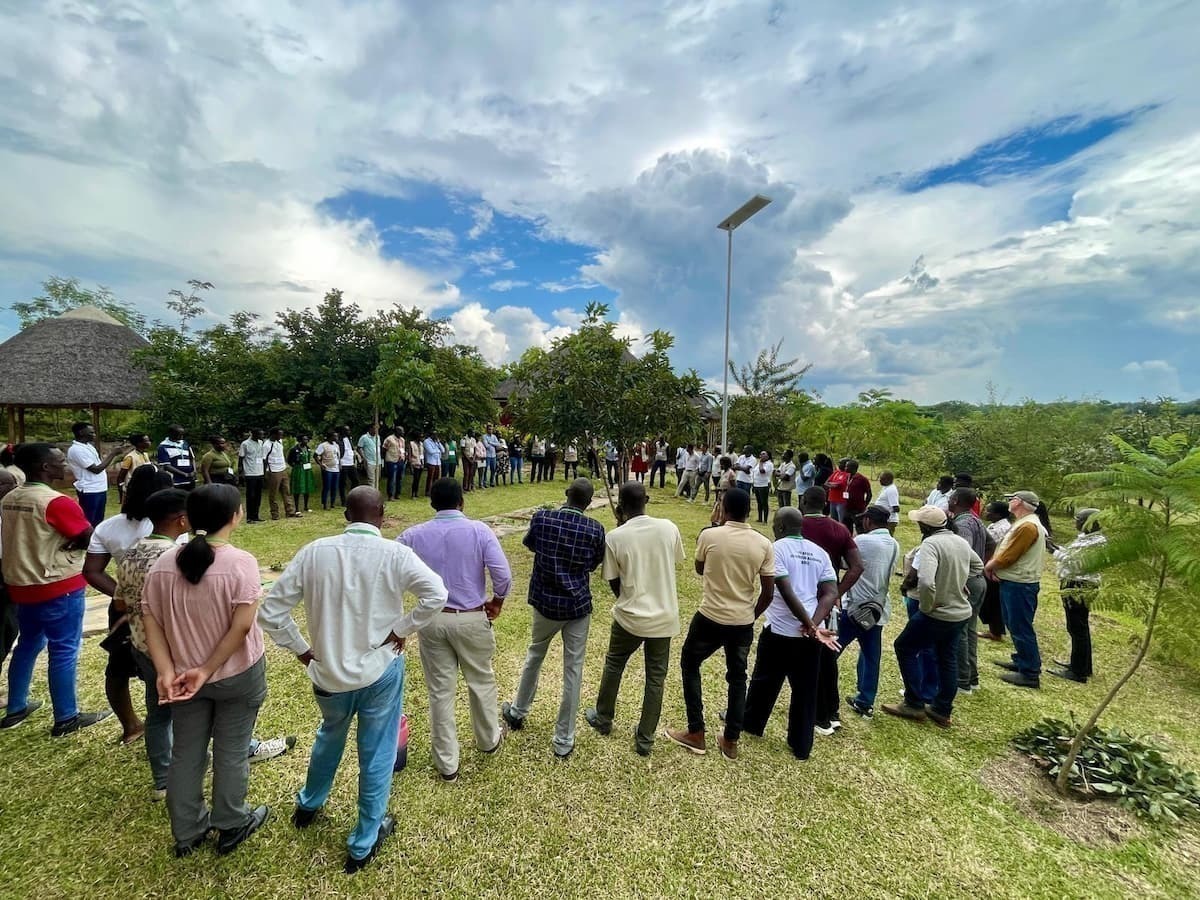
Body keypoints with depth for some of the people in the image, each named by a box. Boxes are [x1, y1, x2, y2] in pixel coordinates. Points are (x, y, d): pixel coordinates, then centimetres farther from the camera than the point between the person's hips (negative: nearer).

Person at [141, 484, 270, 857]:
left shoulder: (163, 563, -5)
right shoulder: (241, 562, -21)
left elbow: (150, 621, -5)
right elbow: (242, 626, -25)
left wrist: (166, 672, -6)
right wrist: (208, 669, -12)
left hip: (184, 675, 5)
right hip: (237, 675, -4)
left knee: (186, 754, 21)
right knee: (231, 752, 14)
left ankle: (187, 833, 38)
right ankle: (231, 827, 33)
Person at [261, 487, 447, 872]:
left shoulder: (314, 552, -10)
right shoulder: (395, 554, -18)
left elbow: (270, 612, -6)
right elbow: (437, 595, -27)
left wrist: (302, 649, 3)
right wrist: (402, 630, -13)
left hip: (328, 672, 4)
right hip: (380, 671, -3)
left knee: (330, 735, 33)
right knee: (377, 755, 17)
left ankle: (308, 805, 57)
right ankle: (363, 844, 34)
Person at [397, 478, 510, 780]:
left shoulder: (413, 535, -5)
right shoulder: (479, 530, -12)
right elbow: (503, 575, -18)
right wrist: (497, 603, 0)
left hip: (431, 620, 2)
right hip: (472, 619, -1)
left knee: (440, 690, 15)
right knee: (481, 681, 21)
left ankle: (446, 763, 29)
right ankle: (488, 740, 43)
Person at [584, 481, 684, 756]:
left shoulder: (614, 537, -16)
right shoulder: (669, 528, -10)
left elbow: (614, 583, -7)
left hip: (630, 616, -1)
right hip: (665, 617, 2)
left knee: (613, 665, 24)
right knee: (656, 677, 17)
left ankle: (603, 718, 43)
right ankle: (645, 740, 30)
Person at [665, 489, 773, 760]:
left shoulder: (709, 535, -13)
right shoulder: (764, 544, -6)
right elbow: (768, 592, -2)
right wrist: (752, 614, 15)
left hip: (710, 618, -3)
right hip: (743, 623, 3)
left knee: (689, 665, 19)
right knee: (737, 678, 21)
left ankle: (696, 734, 24)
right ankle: (731, 742, 30)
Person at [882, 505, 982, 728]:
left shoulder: (931, 543, -24)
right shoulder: (961, 541, 3)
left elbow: (926, 582, -37)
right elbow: (978, 566, 23)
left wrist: (926, 607, -20)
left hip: (938, 614, -8)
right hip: (961, 612, 8)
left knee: (904, 648, 9)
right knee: (947, 659, 19)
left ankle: (914, 704, 16)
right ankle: (942, 711, 31)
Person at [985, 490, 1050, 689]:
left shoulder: (1027, 526, -20)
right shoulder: (1024, 523, 14)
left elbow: (1008, 557, -20)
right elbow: (1005, 550, 15)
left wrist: (990, 565, -4)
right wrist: (994, 565, -1)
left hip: (1020, 585, -10)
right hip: (1014, 583, 10)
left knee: (1021, 628, -2)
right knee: (1016, 626, 20)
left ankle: (1030, 673, 6)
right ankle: (1021, 661, 33)